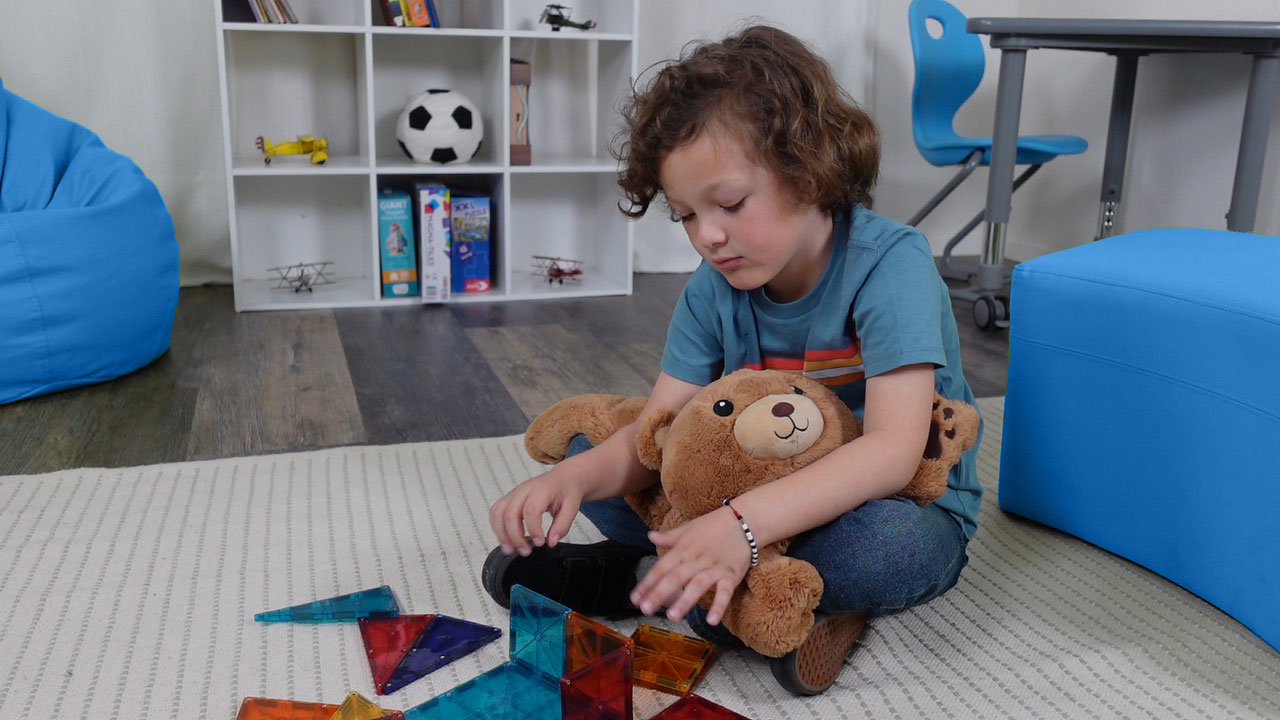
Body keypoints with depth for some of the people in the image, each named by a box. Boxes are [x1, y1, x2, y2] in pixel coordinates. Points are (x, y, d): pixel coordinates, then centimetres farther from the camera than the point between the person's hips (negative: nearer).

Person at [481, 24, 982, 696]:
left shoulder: (890, 262, -23)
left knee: (890, 544, -41)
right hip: (762, 492, 5)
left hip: (906, 505, -4)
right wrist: (575, 476, -33)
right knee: (590, 449, -4)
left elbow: (892, 450, -35)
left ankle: (632, 575, -20)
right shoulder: (714, 289, -6)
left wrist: (745, 523, -48)